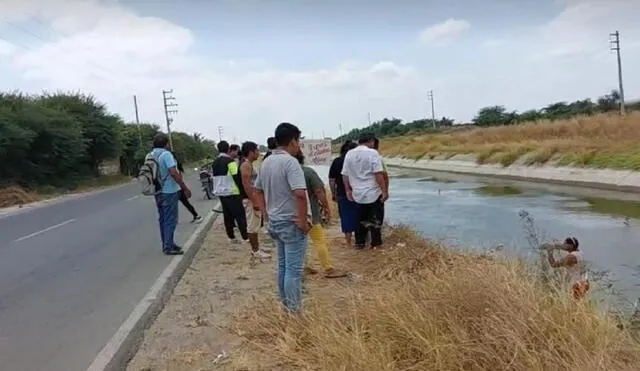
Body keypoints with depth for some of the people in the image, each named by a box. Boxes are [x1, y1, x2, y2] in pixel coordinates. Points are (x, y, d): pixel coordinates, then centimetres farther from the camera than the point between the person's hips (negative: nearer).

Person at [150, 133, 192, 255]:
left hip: (158, 192, 8)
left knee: (163, 219, 15)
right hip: (169, 191, -8)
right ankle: (169, 247, -1)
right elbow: (173, 173, -24)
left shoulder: (151, 155, 8)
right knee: (170, 220, -2)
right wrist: (185, 188, -19)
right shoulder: (166, 154, -16)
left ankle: (167, 244, 23)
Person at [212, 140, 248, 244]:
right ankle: (246, 237, -4)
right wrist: (242, 189, -7)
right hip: (232, 193, -7)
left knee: (227, 216, 12)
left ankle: (231, 237, 16)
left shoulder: (214, 163, 11)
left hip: (220, 193, 7)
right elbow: (237, 177, -16)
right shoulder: (230, 161, -13)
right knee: (240, 215, -3)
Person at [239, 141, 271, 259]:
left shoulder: (249, 164, 14)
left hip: (254, 198, 10)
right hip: (250, 200, -10)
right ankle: (255, 251, 4)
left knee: (255, 225, 16)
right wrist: (254, 202, -24)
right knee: (252, 226, -2)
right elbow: (246, 185, -23)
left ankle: (256, 248, 24)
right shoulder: (246, 165, -17)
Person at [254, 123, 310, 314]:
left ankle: (285, 306, 30)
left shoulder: (267, 162, 8)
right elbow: (300, 194, -30)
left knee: (283, 265, 19)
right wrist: (303, 221, -20)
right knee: (294, 269, 0)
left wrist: (267, 213, 17)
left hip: (275, 221, 9)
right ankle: (294, 311, 6)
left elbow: (258, 190, 17)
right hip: (291, 223, -9)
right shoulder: (290, 161, -19)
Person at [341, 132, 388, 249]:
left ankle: (359, 243, 21)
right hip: (373, 193, -5)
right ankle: (376, 244, 12)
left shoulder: (349, 154, 5)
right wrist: (384, 191, -12)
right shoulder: (372, 153, -11)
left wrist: (348, 190, 17)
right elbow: (378, 174, -16)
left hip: (358, 194, 5)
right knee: (375, 220, 7)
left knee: (361, 219, 17)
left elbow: (345, 175, 7)